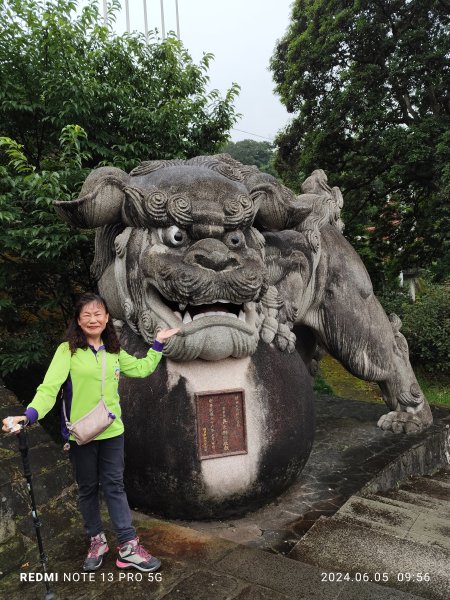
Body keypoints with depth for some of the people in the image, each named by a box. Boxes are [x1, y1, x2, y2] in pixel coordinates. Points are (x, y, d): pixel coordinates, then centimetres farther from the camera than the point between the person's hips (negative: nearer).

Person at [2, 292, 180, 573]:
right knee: (88, 489, 14)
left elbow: (142, 369, 17)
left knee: (115, 487, 10)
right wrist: (29, 415, -37)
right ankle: (97, 541, 34)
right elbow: (50, 386, -21)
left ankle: (128, 547, 18)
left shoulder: (114, 351, 4)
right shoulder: (68, 350, -11)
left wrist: (158, 344, 13)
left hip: (112, 432, 3)